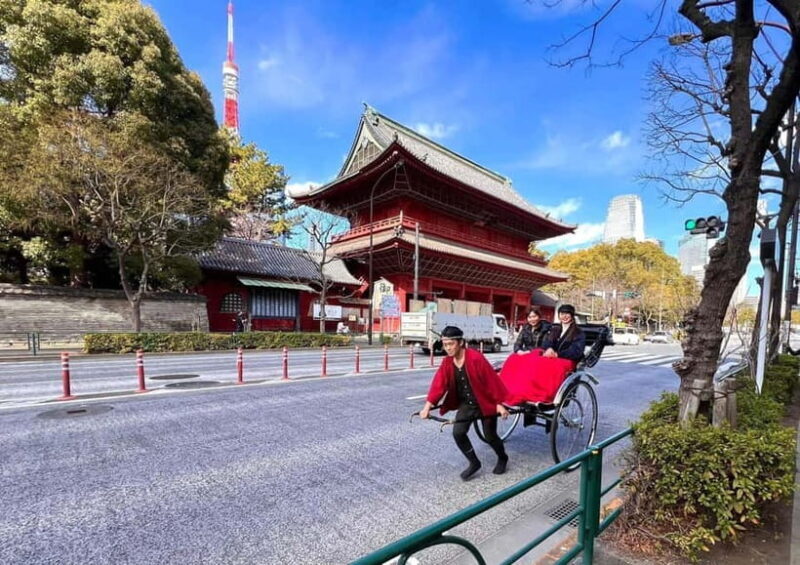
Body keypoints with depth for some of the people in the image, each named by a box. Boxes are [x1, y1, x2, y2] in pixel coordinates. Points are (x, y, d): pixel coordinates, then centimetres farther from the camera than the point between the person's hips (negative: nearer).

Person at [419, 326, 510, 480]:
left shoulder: (476, 358, -27)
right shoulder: (447, 362, -8)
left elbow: (491, 381, -21)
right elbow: (438, 384, -12)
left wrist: (499, 404, -18)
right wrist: (428, 406, -20)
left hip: (485, 402, -5)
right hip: (466, 404, 5)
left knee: (489, 436, 7)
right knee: (458, 433, -7)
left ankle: (502, 458, 40)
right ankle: (474, 463, 17)